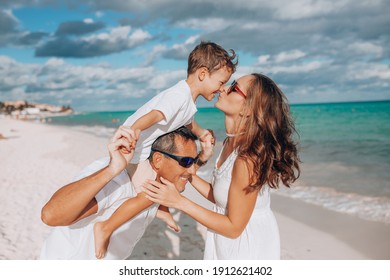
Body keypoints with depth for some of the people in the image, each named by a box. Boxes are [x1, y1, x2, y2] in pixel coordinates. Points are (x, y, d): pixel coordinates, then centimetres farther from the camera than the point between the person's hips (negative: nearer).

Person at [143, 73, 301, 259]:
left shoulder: (249, 160, -31)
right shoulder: (231, 143, -4)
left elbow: (233, 227, -23)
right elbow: (219, 197, 4)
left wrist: (179, 201, -23)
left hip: (247, 246, -8)